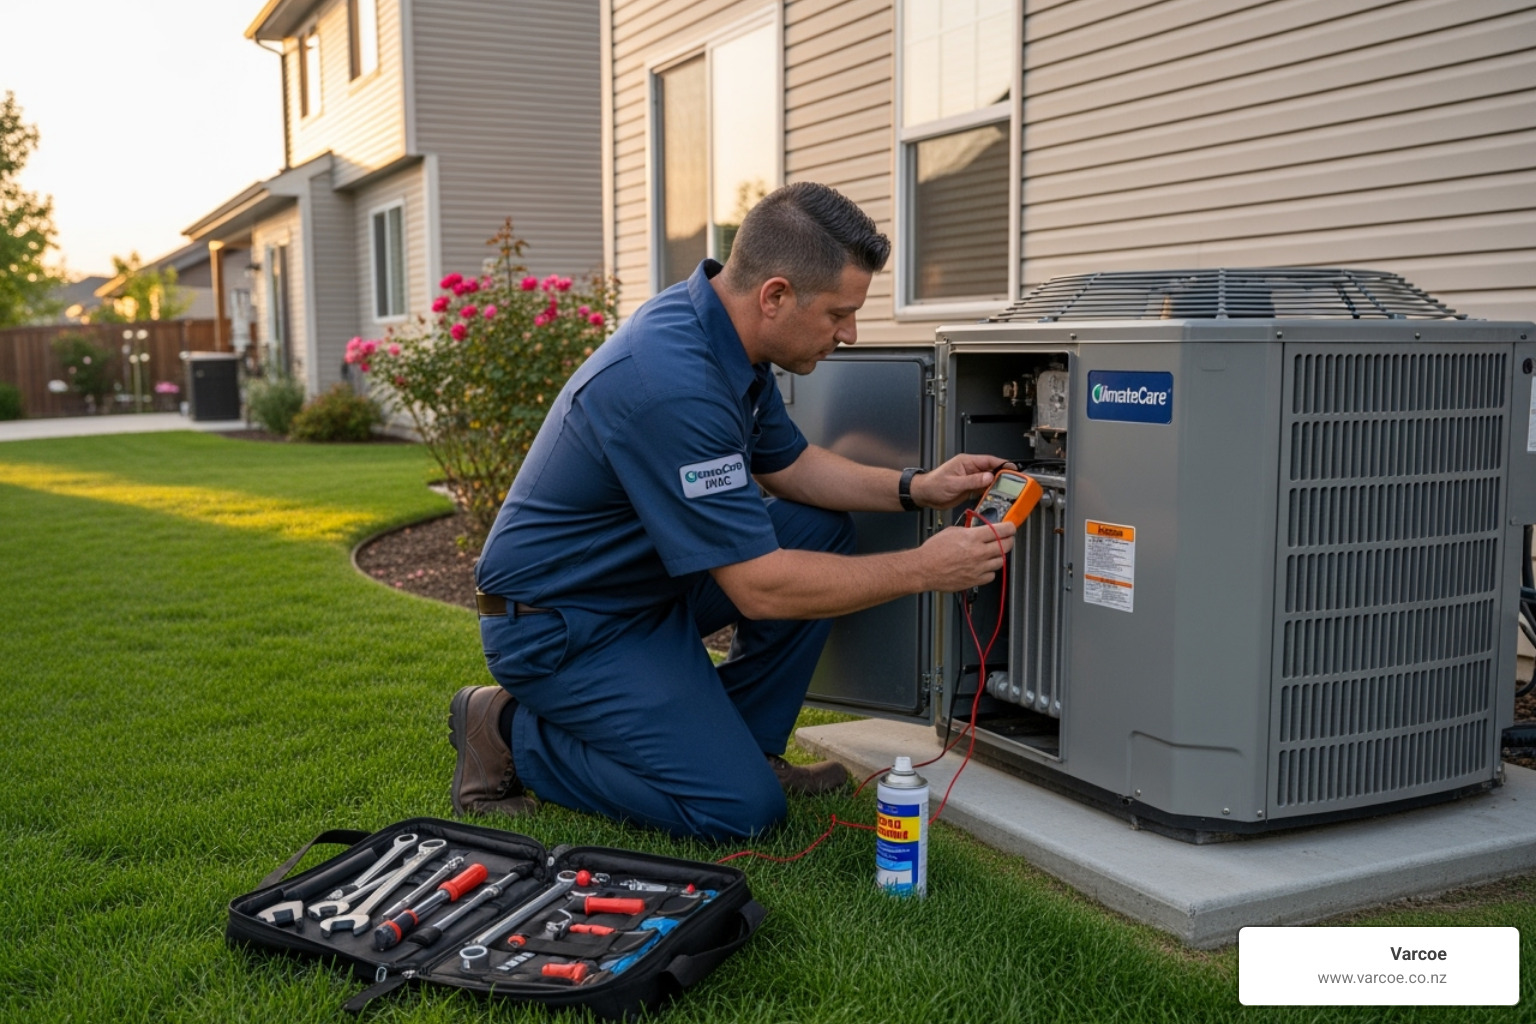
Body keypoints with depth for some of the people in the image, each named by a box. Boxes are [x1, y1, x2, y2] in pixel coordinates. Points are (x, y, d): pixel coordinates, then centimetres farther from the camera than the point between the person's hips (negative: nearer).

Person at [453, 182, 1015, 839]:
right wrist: (923, 570, -21)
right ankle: (510, 733, 1)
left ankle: (742, 745, 10)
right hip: (557, 625, -9)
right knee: (741, 808, -13)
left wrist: (916, 489, -1)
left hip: (645, 579, 9)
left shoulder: (727, 332, -2)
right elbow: (760, 587, -29)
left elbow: (787, 464, 13)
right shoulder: (675, 383, -32)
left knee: (822, 529, 1)